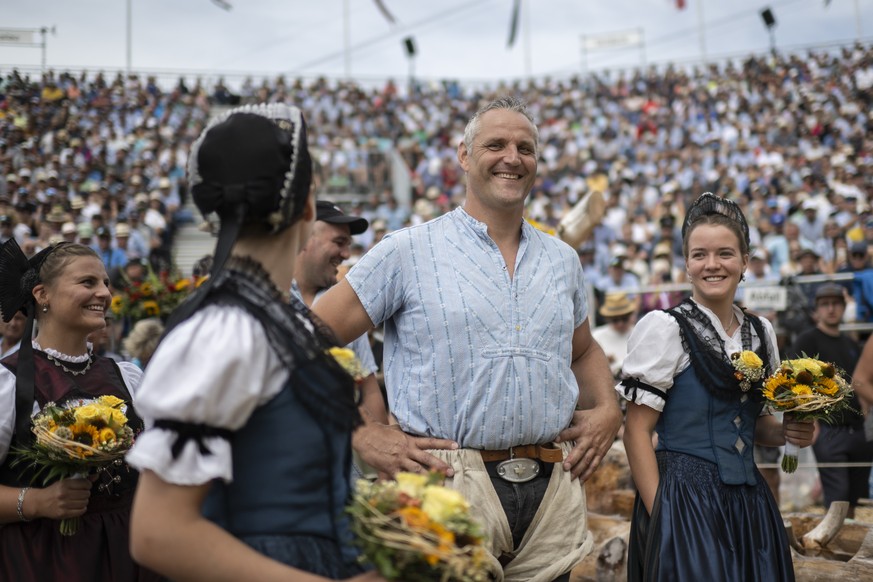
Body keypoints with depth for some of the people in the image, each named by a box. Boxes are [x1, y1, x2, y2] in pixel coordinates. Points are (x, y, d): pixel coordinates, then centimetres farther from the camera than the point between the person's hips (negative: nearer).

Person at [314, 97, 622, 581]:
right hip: (452, 486, -4)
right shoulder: (409, 251, -2)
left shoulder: (562, 259, 13)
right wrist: (365, 437, -11)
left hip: (554, 491, 5)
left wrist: (607, 409, 9)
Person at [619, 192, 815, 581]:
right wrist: (659, 517, -16)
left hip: (749, 500, 6)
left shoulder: (761, 331, 9)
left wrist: (787, 432, 0)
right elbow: (637, 431, -11)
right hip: (686, 501, -6)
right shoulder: (664, 327, -9)